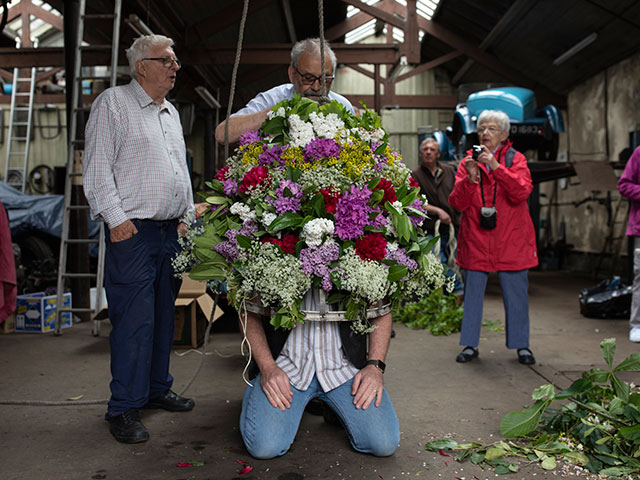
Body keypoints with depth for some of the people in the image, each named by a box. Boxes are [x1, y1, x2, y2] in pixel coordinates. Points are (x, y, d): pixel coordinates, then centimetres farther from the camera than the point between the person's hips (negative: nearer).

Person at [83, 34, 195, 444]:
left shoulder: (171, 112, 21)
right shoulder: (113, 103, -2)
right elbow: (97, 168, -9)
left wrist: (186, 215, 18)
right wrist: (116, 218, -15)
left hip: (171, 230, 8)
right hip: (132, 230, -7)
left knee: (164, 314, 12)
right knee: (133, 319, -8)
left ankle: (157, 388, 25)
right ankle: (124, 406, 3)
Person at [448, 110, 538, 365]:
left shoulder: (515, 159, 4)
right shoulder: (468, 161, 7)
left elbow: (522, 192, -14)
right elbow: (457, 203, -2)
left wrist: (496, 167, -22)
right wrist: (470, 178, -18)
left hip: (511, 241, -1)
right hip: (475, 240, 1)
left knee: (516, 293, 5)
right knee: (472, 292, 5)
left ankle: (521, 345, 20)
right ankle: (470, 344, 18)